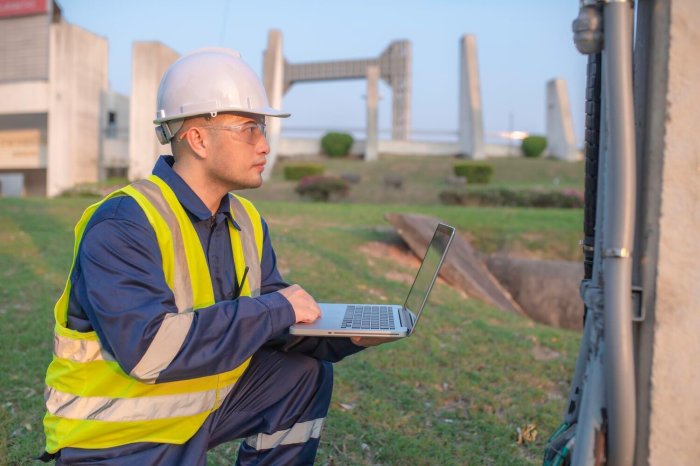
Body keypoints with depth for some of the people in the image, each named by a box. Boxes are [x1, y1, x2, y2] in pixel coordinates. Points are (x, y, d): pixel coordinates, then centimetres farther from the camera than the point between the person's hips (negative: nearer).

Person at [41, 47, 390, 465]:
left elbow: (271, 327, 2)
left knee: (306, 374, 0)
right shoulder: (122, 225, -24)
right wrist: (275, 309, -29)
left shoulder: (247, 222, 0)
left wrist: (349, 335, -15)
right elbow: (148, 349, -35)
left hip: (200, 405, 7)